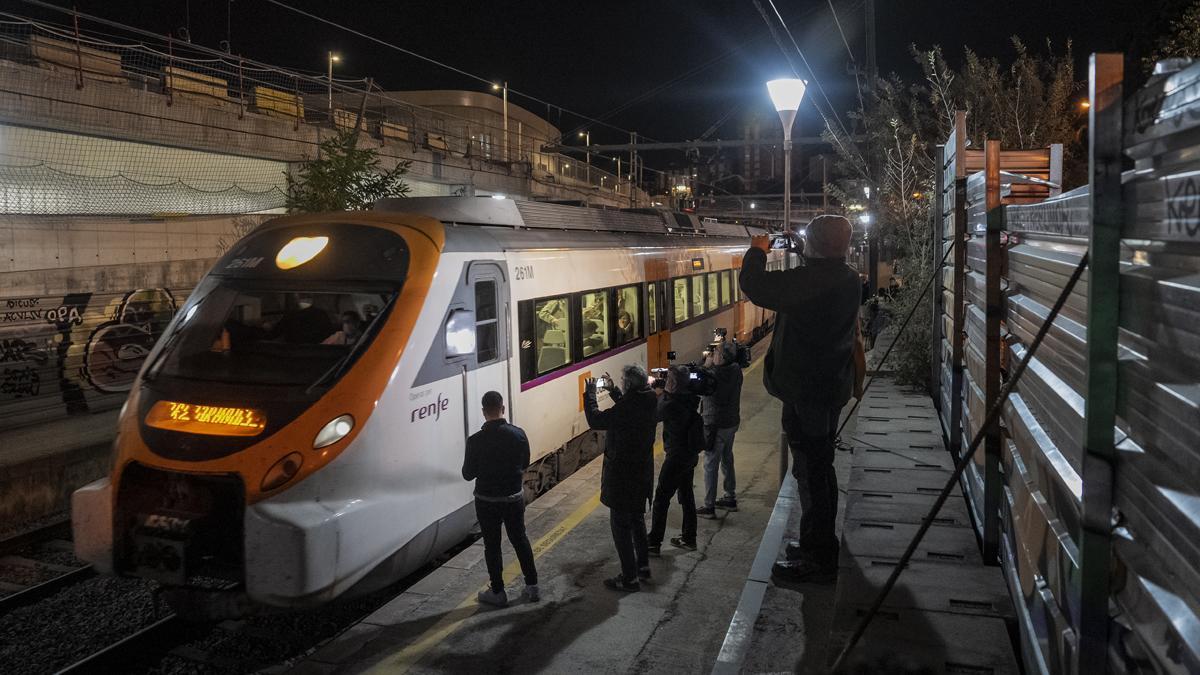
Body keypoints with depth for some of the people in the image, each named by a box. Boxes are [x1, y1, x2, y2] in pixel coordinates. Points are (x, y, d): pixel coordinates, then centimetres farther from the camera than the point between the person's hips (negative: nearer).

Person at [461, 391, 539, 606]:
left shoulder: (476, 441, -20)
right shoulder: (518, 434, -11)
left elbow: (468, 474, -10)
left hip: (487, 501, -3)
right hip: (515, 498, 3)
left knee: (492, 545, 12)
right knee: (520, 540, 18)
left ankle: (498, 592, 21)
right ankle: (532, 586, 25)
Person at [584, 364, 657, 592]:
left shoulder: (626, 409, -28)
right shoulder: (650, 401, -2)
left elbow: (595, 420, -20)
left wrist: (589, 393, -8)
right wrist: (613, 391, 19)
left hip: (623, 475, -9)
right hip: (642, 472, 9)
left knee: (620, 524, 3)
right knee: (637, 519, 24)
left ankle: (630, 577, 9)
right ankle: (643, 565, 36)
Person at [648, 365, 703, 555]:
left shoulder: (671, 404, -27)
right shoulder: (689, 398, -3)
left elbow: (653, 416, -10)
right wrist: (661, 391, 6)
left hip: (677, 457, -9)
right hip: (690, 454, 9)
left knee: (661, 498, 0)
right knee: (686, 495, 19)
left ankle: (654, 544, 5)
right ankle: (689, 539, 31)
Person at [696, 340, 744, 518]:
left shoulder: (715, 375, -26)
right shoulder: (735, 370, -3)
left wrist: (706, 365, -6)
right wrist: (711, 366, -1)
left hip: (716, 426, -8)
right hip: (732, 422, 8)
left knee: (710, 465, 1)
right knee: (727, 460, 21)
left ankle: (709, 506, 5)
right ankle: (730, 498, 32)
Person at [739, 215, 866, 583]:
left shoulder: (811, 279, -24)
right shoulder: (848, 278, 6)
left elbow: (755, 287, -22)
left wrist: (757, 251, -5)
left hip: (805, 389, -10)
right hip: (832, 385, 10)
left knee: (810, 471, -2)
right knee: (821, 467, 20)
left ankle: (819, 560, 6)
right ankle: (822, 543, 35)